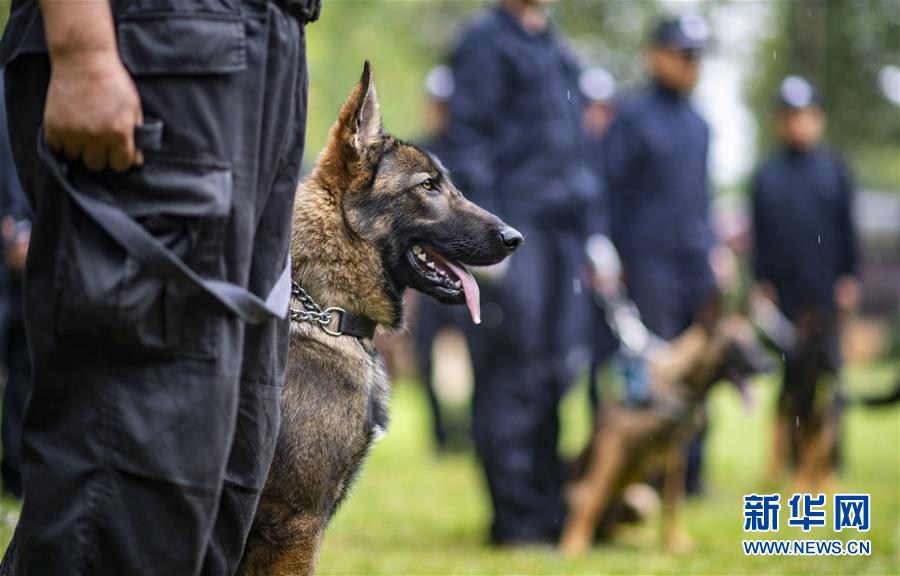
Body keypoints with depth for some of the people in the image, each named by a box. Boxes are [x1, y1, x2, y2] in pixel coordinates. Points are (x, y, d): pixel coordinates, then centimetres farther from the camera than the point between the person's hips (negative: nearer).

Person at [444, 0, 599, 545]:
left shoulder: (559, 49, 21)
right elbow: (468, 137, -9)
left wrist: (591, 232, 18)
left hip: (564, 231, 7)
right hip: (516, 227, -7)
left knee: (559, 371, 6)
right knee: (512, 375, -7)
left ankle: (550, 508, 12)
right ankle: (516, 516, -3)